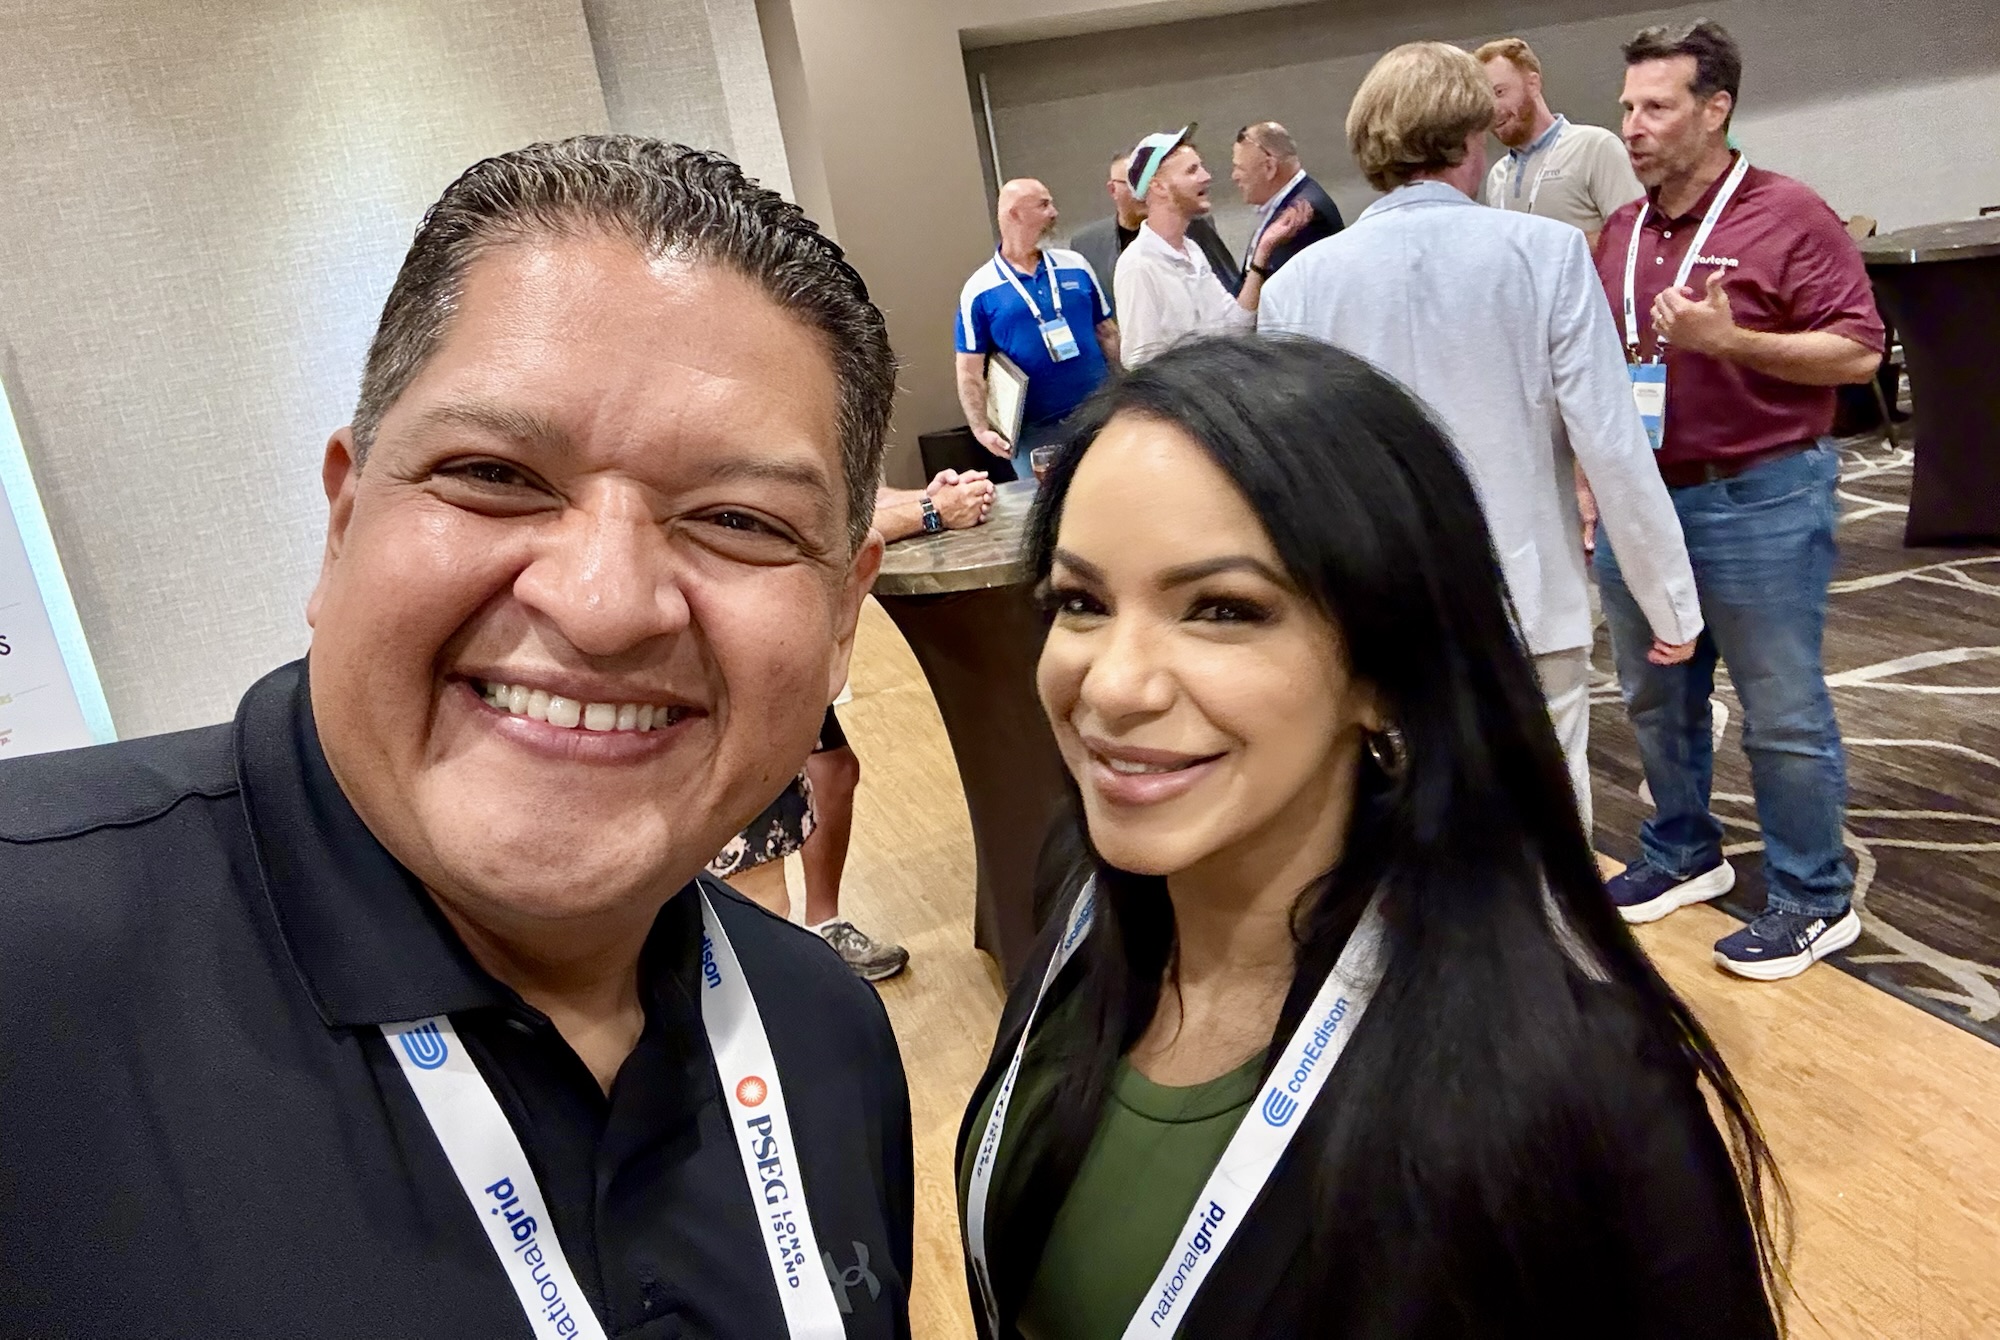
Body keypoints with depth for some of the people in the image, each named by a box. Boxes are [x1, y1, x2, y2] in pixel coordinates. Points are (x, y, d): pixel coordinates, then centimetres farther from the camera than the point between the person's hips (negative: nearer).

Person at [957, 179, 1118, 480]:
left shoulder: (1076, 265, 7)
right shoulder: (979, 291, -3)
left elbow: (1107, 333, 13)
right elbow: (970, 371, -3)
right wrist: (982, 429, -15)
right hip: (1036, 430, -3)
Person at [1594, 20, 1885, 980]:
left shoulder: (1788, 215, -9)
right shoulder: (1618, 234, 9)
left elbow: (1859, 351, -12)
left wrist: (1729, 339, -23)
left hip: (1758, 502, -6)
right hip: (1636, 500, 6)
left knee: (1783, 714, 3)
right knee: (1657, 699, 17)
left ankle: (1814, 899, 17)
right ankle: (1681, 854, 35)